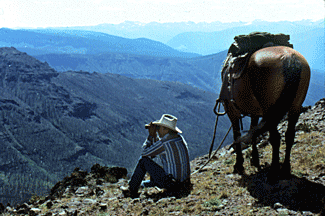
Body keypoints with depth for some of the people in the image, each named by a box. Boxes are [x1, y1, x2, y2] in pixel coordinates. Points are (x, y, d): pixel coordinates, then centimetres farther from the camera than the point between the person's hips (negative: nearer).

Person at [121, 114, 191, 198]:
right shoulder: (180, 138, 7)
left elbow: (144, 153, -5)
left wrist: (151, 135, 0)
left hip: (171, 183, -8)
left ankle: (132, 190, 11)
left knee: (143, 160, 0)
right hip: (183, 181, 8)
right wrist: (154, 137, 13)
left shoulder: (163, 143, -19)